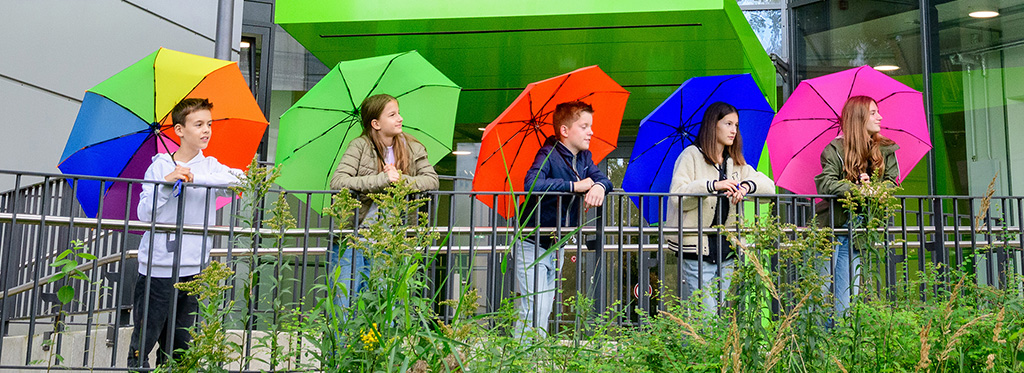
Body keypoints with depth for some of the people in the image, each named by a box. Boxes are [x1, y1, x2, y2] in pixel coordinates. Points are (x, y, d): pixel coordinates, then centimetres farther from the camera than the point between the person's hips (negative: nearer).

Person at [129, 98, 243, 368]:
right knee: (144, 341, 3)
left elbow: (240, 181, -14)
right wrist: (167, 183, -16)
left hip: (194, 268, 2)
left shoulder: (211, 167, 7)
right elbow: (144, 214, -4)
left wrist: (195, 177, -20)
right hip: (157, 267, -1)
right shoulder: (159, 166, 3)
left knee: (180, 344, 9)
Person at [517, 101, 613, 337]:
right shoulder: (549, 154, -15)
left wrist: (599, 186, -21)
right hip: (532, 244, -8)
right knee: (533, 311, -11)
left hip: (557, 245, 8)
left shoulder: (584, 157, 9)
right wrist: (575, 186, -25)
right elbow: (531, 184, -31)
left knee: (547, 308, 10)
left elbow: (603, 178, 4)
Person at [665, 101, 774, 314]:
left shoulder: (736, 163, 17)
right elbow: (677, 196, -13)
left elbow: (769, 186, 8)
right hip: (697, 247, -6)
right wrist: (712, 185, -24)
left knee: (719, 310, 6)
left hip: (726, 248, 6)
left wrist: (747, 186, -12)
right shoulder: (691, 156, 0)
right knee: (706, 313, -11)